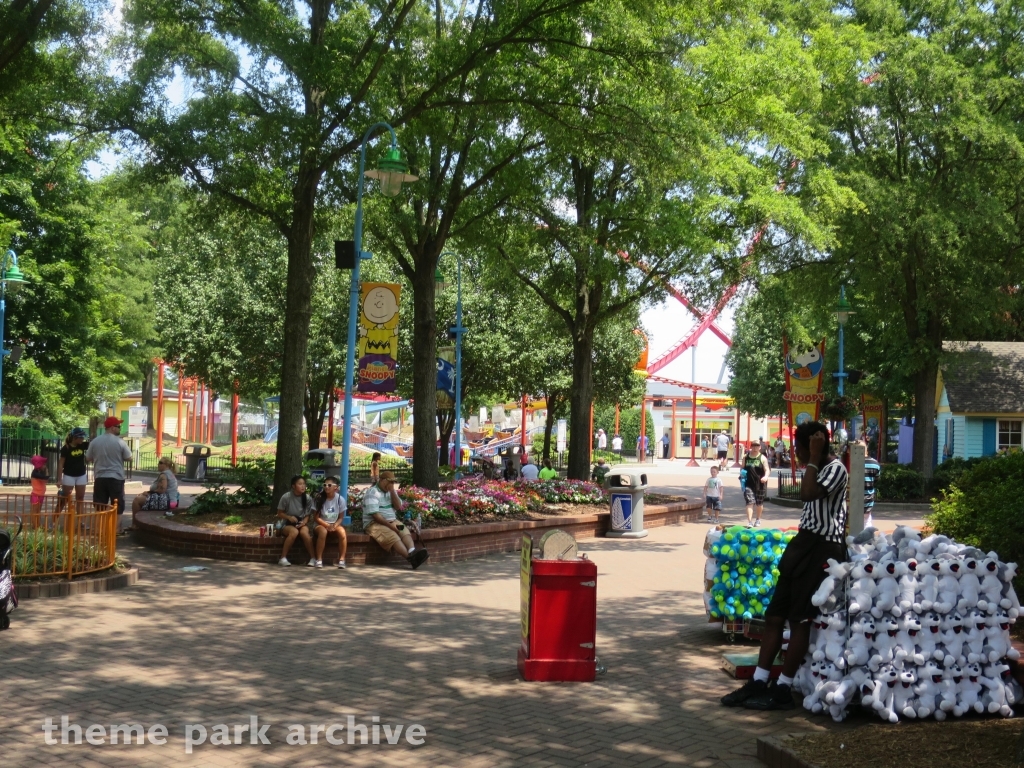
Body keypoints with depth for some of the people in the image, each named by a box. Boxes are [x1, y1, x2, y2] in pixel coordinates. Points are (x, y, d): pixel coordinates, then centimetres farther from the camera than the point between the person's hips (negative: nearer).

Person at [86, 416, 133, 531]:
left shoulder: (95, 442, 1)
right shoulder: (120, 442, -9)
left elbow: (88, 458, 11)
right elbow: (129, 458, -2)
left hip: (100, 478, 3)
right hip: (116, 478, -3)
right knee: (118, 506, 5)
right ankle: (116, 529, 5)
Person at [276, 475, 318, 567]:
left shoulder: (307, 498, -5)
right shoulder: (286, 497, -12)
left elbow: (308, 515, 4)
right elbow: (279, 513, -3)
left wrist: (304, 522, -18)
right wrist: (289, 517, -21)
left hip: (301, 524, 2)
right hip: (287, 524, -2)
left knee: (304, 532, -33)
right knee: (294, 532, -36)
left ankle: (313, 558, -26)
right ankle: (283, 558, -28)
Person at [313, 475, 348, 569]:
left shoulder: (340, 499, -6)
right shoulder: (319, 498, -9)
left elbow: (340, 517, 0)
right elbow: (317, 517, -7)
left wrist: (335, 525, -20)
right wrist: (327, 525, -21)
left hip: (335, 524, 1)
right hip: (321, 524, -1)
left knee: (342, 532, -32)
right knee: (323, 532, -37)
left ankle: (341, 559, -24)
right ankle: (319, 559, -28)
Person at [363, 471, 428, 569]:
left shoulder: (391, 491, 15)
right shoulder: (372, 492, -8)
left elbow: (398, 507, 2)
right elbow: (375, 515, -17)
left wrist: (392, 491, -6)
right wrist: (389, 525, -23)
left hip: (391, 521, 7)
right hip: (374, 523, -7)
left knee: (404, 531, -22)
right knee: (392, 536, -32)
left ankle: (412, 552, -48)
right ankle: (410, 557, -49)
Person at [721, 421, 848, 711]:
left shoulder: (836, 469, -13)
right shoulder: (818, 469, 16)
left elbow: (807, 493, -29)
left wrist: (813, 458, -21)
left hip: (822, 548, -10)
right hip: (804, 545, 10)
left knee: (799, 619, -5)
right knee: (774, 615, 8)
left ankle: (782, 690, 3)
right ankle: (758, 684, 13)